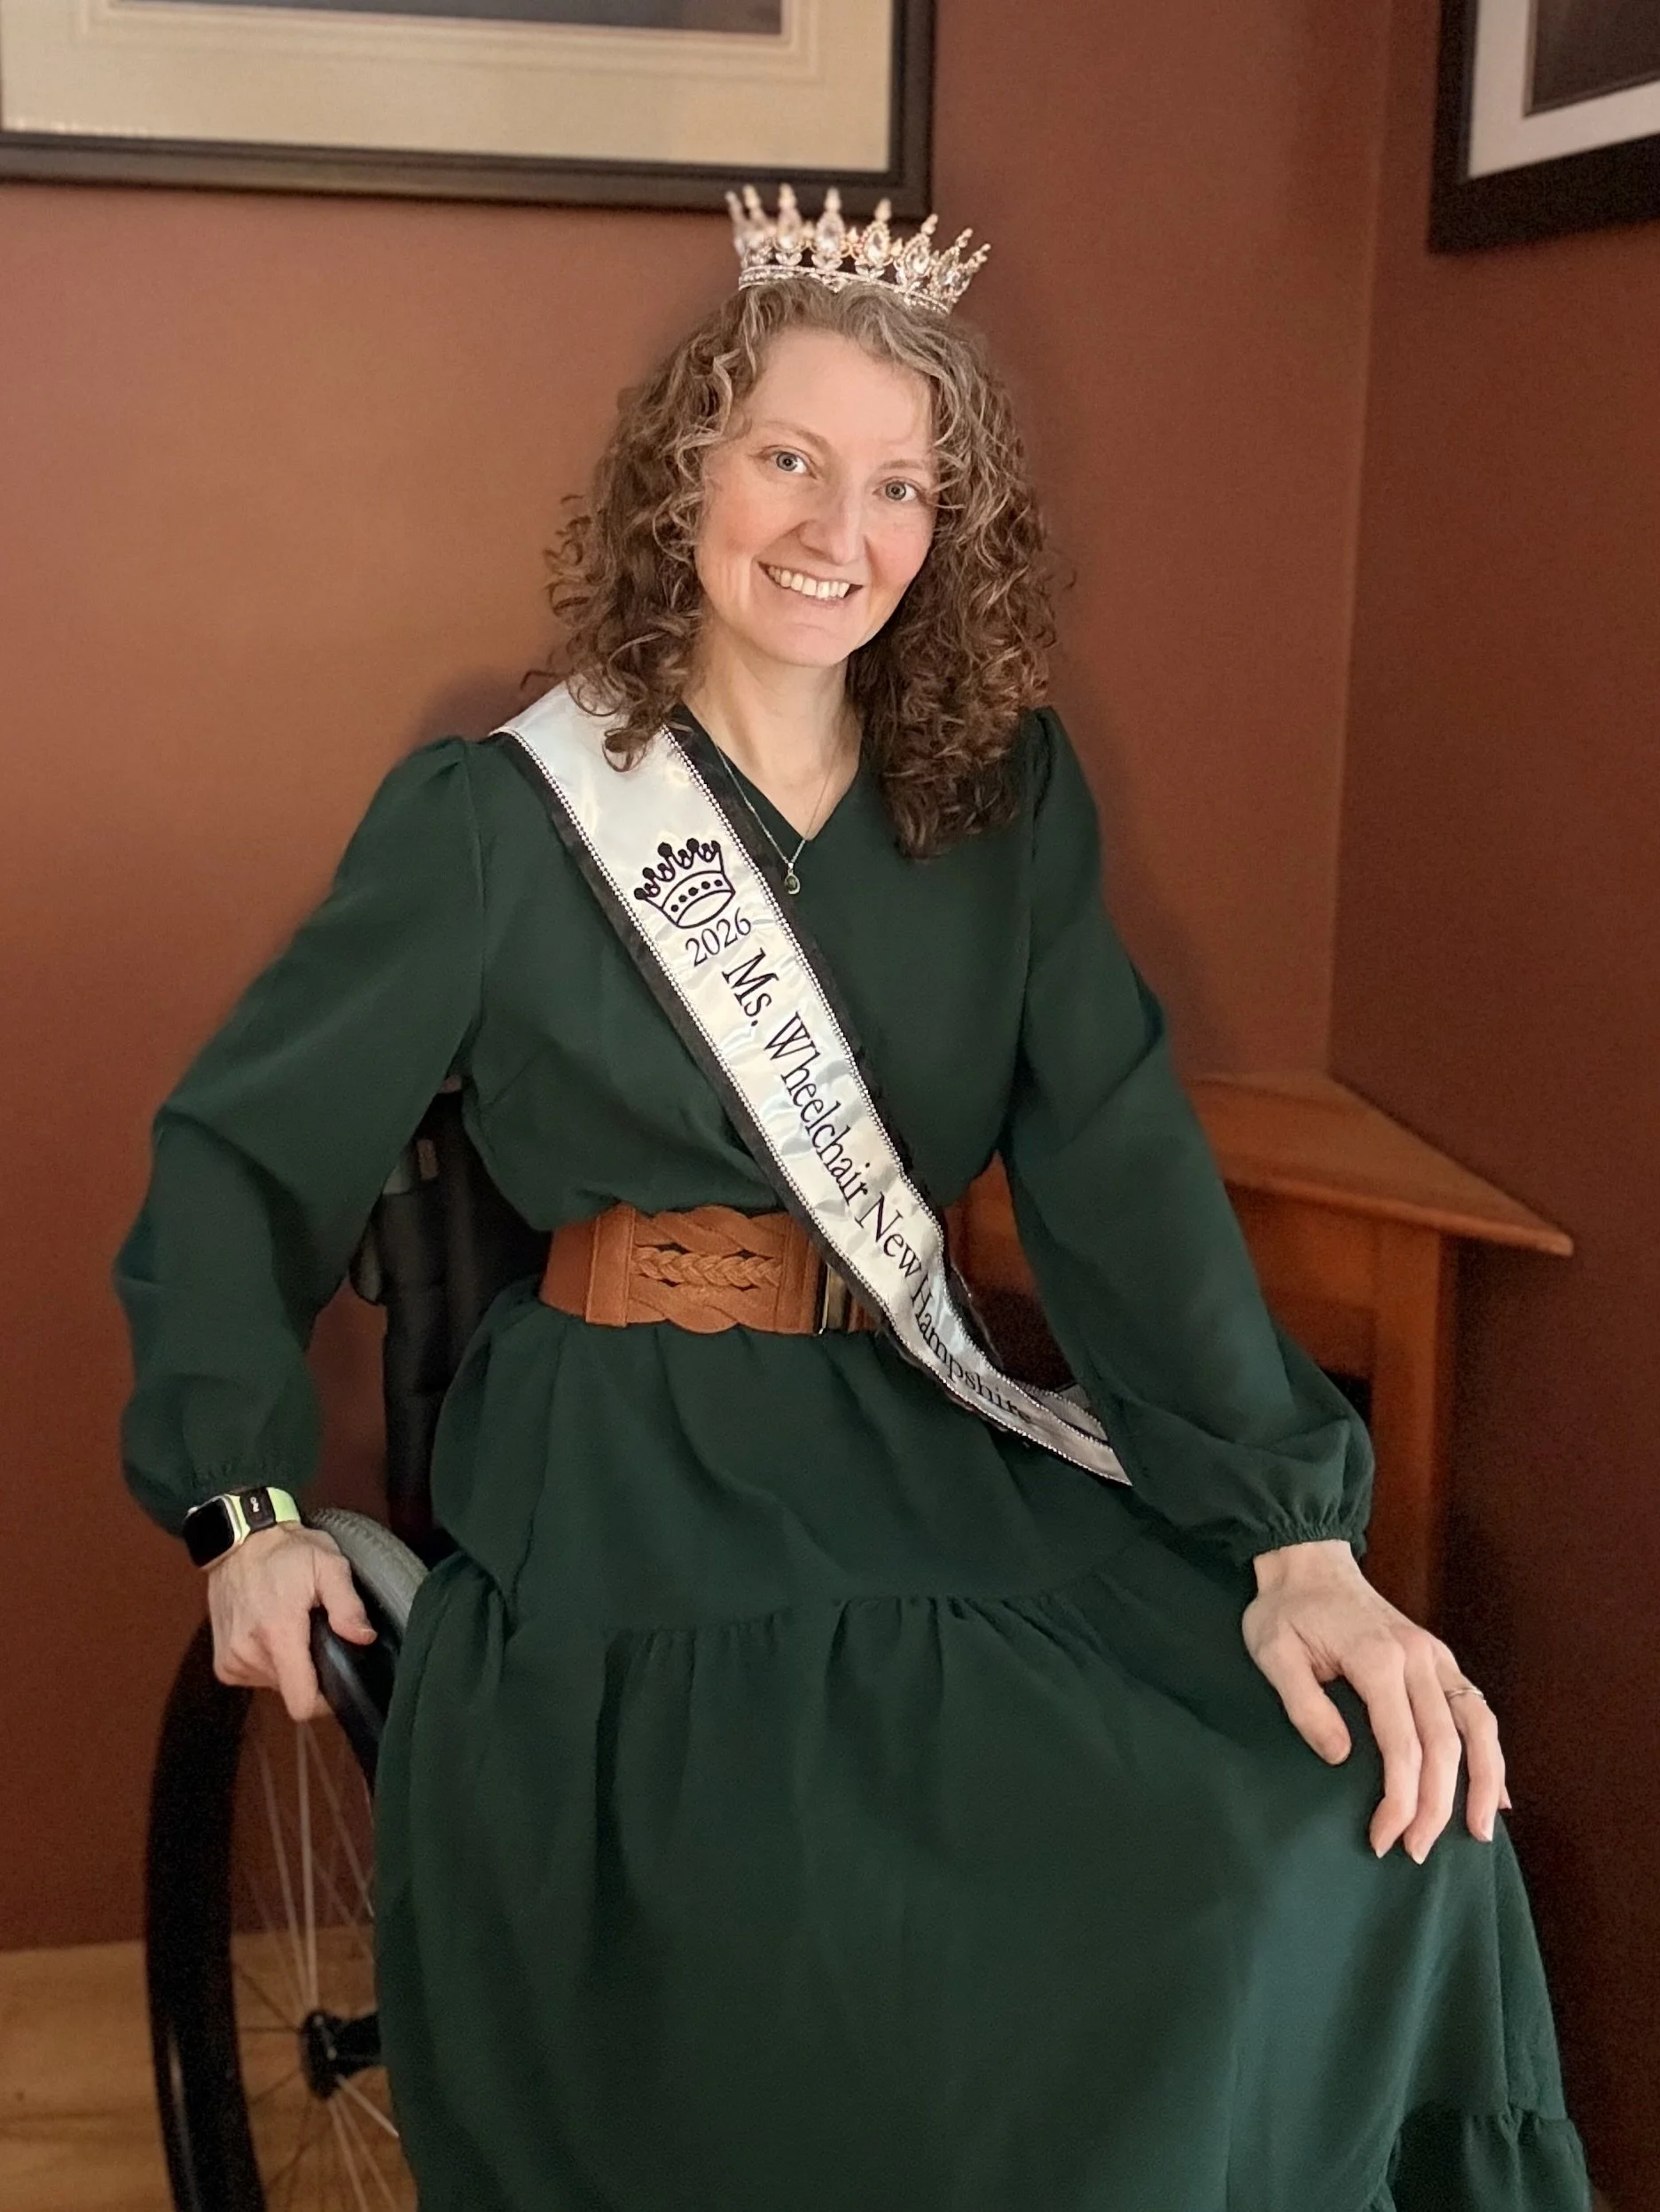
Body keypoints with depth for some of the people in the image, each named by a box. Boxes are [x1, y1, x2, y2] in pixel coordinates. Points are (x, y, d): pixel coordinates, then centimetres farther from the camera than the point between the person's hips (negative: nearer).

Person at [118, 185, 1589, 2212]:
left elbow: (1125, 1165, -2)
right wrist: (249, 1502, -4)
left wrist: (1299, 1537, -13)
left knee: (1374, 1818, -16)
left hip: (929, 1450, 4)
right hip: (627, 1494, -4)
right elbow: (239, 1153, 5)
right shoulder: (504, 814, -2)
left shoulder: (1006, 803, 8)